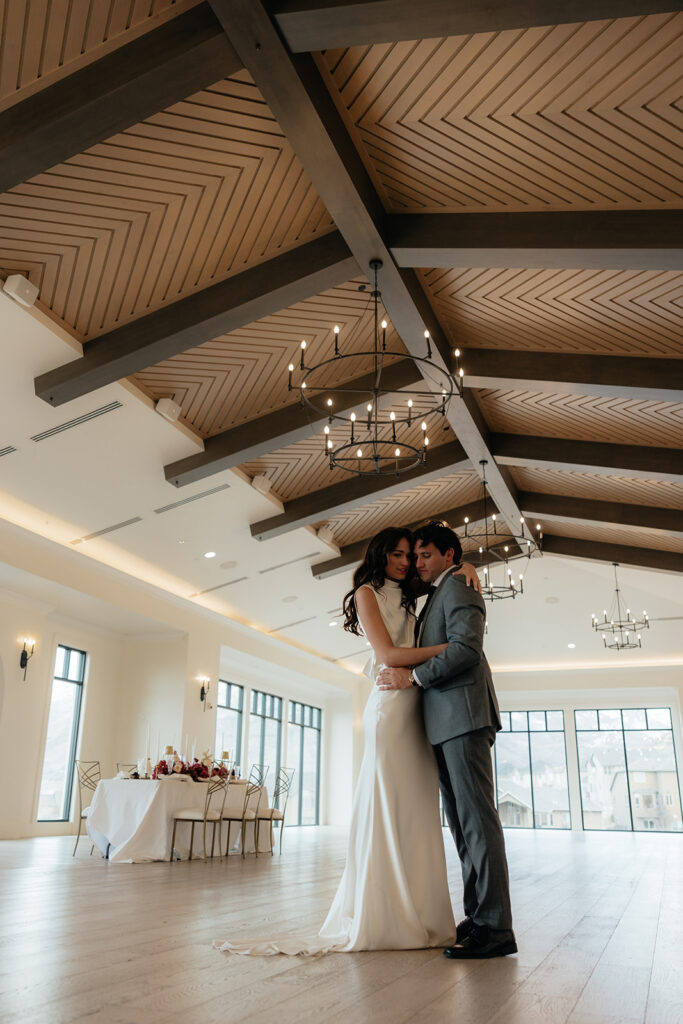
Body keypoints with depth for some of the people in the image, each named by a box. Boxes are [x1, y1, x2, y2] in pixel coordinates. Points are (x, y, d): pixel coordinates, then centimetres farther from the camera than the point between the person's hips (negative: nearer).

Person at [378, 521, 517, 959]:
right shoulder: (436, 597, 26)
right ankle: (478, 916, 15)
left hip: (463, 714, -10)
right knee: (462, 821, 10)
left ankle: (495, 927, -7)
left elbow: (466, 647, -17)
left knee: (477, 818, -10)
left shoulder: (458, 586, -4)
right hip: (446, 723, 10)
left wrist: (414, 677, -14)